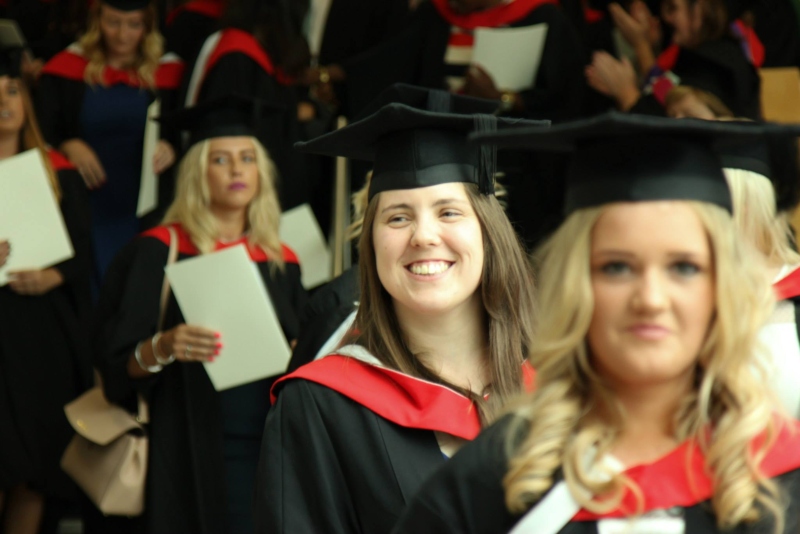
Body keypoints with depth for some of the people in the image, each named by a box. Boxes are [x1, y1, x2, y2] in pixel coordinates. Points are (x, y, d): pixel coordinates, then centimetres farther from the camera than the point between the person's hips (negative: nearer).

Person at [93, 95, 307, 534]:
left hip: (268, 447, 4)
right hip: (191, 455, -4)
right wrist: (161, 349, -25)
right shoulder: (159, 252, -3)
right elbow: (118, 363, -6)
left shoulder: (280, 260, 11)